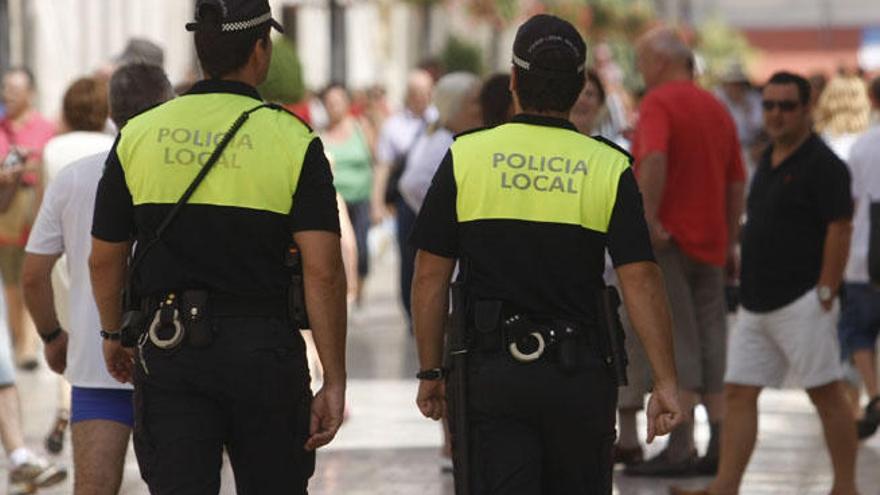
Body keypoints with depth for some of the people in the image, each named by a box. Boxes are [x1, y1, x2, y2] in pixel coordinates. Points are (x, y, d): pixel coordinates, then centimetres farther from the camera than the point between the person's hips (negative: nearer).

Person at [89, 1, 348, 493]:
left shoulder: (139, 135, 2)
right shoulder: (293, 142, -5)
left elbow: (105, 258, 8)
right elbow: (323, 270, -13)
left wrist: (113, 333, 26)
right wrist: (335, 381, -9)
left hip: (168, 346, 1)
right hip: (264, 351, -1)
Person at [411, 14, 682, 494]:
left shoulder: (465, 158, -3)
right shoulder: (609, 168, -3)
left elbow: (430, 277, -2)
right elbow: (641, 281, -9)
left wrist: (430, 373, 8)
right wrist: (665, 383, -6)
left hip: (490, 370, -1)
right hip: (580, 377, 1)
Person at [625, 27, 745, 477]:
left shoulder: (659, 102, -9)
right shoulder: (717, 108, 14)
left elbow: (654, 159, -28)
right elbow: (736, 182, 15)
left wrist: (649, 219, -22)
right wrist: (730, 243, 18)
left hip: (668, 238, -7)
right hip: (710, 239, 7)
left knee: (676, 344, -6)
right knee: (712, 342, 9)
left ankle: (681, 447, -9)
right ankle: (721, 446, 9)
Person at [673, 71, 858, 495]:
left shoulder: (822, 164, -10)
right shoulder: (769, 160, 16)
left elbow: (840, 229, -15)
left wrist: (824, 294, -18)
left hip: (801, 304, -9)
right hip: (756, 304, 9)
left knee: (827, 395, -3)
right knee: (738, 392, 4)